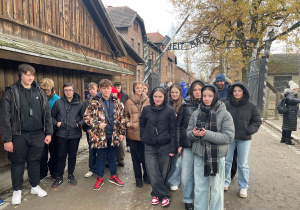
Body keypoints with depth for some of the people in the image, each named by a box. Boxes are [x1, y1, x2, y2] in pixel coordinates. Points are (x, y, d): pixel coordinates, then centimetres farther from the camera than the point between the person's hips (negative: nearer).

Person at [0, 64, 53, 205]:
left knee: (35, 161, 14)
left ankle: (35, 186, 32)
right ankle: (17, 190, 29)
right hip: (19, 135, -2)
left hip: (38, 134, 3)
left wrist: (49, 133, 3)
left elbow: (47, 114, 7)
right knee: (18, 162, 11)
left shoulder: (39, 92, 5)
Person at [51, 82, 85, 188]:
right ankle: (59, 177, 23)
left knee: (72, 155, 12)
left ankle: (71, 175, 30)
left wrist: (79, 124, -10)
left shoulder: (79, 103, 3)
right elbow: (52, 116, 10)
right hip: (61, 134, 0)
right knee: (60, 156, 7)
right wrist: (56, 123, -7)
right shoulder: (58, 102, 2)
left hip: (75, 135, 0)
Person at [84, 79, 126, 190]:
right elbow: (86, 117, -5)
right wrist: (97, 124, -16)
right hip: (100, 135, -2)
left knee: (112, 156, 16)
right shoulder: (94, 103, -5)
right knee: (101, 157, 10)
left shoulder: (117, 103, 4)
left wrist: (122, 133, 3)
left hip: (113, 135, 3)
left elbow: (121, 118, 7)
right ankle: (100, 178, 27)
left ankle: (113, 176, 33)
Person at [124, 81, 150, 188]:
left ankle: (146, 175, 31)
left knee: (145, 155, 9)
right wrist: (127, 122, -6)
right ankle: (138, 178, 26)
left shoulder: (148, 101, 2)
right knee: (135, 156, 10)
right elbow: (126, 115, 11)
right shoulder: (129, 102, 4)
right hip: (133, 132, 1)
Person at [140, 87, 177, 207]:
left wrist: (172, 148, -5)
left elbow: (173, 130, -3)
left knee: (163, 173, 9)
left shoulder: (169, 111, -4)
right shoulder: (146, 109, 2)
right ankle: (164, 195, 15)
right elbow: (142, 125, 13)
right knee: (153, 173, -2)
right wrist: (144, 138, 5)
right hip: (149, 147, 2)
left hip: (164, 146, -1)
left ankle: (156, 194, 30)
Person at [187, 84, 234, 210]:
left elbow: (229, 137, -15)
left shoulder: (225, 114, -7)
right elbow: (188, 133, 6)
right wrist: (194, 134, -18)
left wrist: (207, 134, -23)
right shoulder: (196, 113, 3)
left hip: (217, 156, -3)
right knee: (199, 188, 17)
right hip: (199, 155, 3)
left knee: (216, 189, 13)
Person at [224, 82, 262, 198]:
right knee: (226, 161, 11)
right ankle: (225, 182, 30)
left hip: (244, 139, -1)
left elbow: (257, 121, 3)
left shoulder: (251, 106, -3)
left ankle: (243, 187, 25)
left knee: (243, 164, 9)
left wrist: (249, 131, -10)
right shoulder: (227, 105, -2)